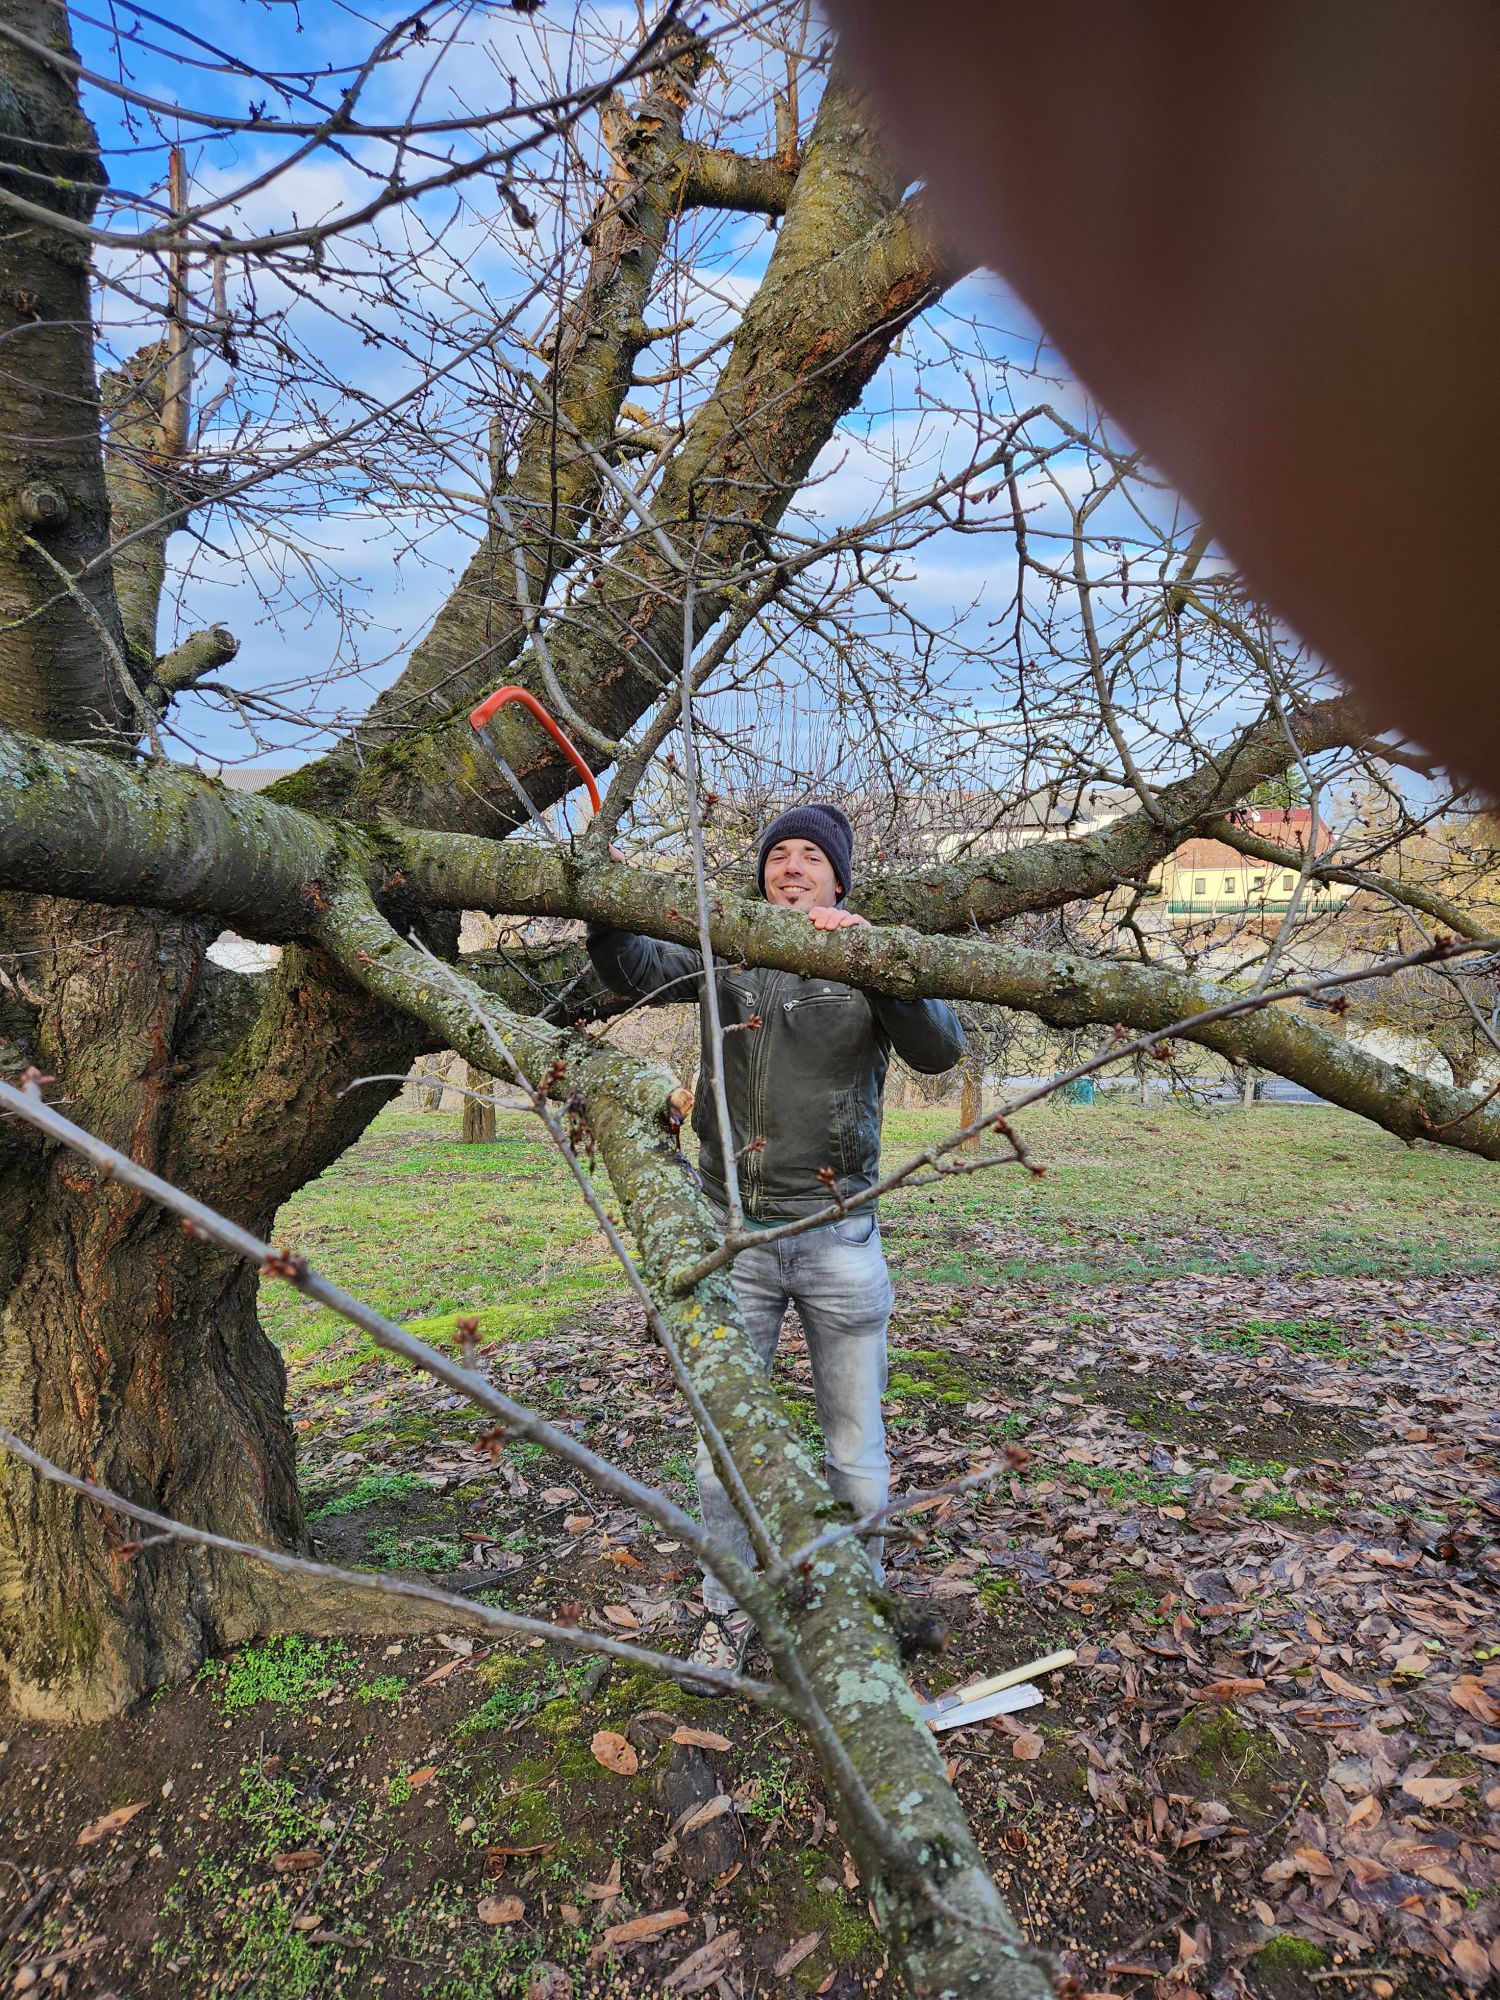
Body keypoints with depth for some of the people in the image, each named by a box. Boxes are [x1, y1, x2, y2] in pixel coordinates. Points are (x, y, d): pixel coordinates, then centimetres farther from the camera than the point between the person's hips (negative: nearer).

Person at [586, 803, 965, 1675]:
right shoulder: (724, 957, 4)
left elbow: (941, 1049, -15)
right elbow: (632, 967, -11)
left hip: (839, 1238, -1)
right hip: (735, 1234, 1)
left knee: (856, 1449, 11)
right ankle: (727, 1613, 31)